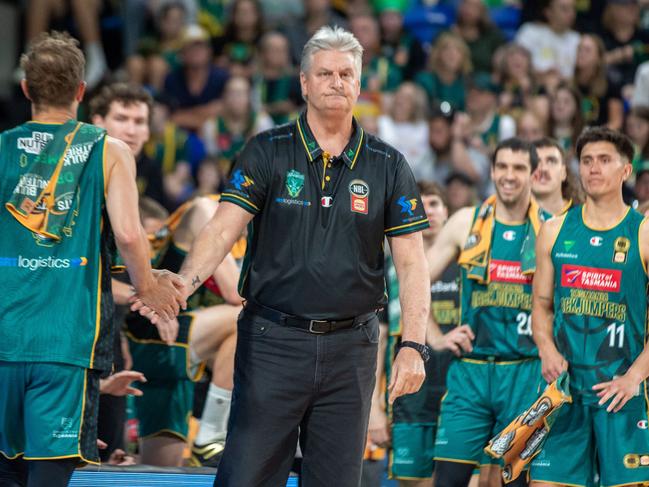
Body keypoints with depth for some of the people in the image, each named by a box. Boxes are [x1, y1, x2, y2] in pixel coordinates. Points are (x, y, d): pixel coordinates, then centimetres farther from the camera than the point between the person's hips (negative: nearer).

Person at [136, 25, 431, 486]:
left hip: (350, 347, 2)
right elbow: (223, 229, -9)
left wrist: (413, 345, -9)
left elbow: (411, 262, 3)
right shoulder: (268, 152, 1)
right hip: (273, 341, -2)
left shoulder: (388, 166, 5)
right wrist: (185, 281, -28)